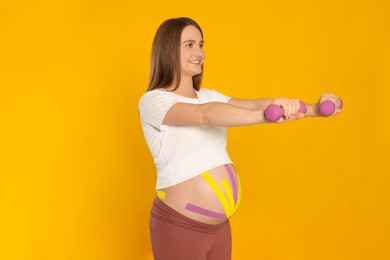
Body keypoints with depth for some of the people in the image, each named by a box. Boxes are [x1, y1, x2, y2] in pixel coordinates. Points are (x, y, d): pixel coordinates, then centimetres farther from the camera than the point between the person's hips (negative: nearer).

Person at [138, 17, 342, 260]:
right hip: (178, 227, -6)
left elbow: (253, 104, -5)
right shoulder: (152, 101, -11)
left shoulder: (207, 96, 10)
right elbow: (204, 115, -29)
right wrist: (266, 116, -43)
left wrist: (311, 109, -19)